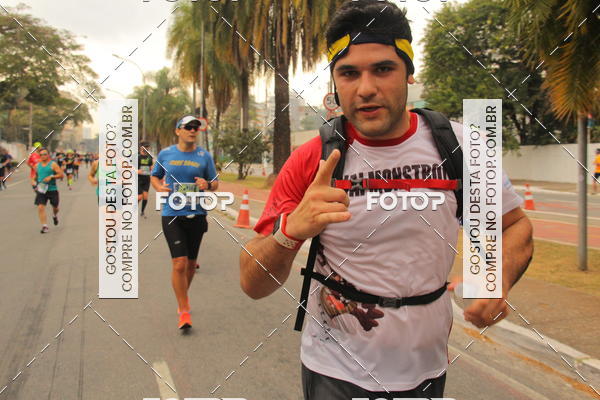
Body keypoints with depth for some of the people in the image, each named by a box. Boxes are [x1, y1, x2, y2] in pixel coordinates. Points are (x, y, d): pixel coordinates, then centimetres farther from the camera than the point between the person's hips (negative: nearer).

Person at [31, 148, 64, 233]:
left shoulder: (53, 164, -4)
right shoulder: (37, 165, 9)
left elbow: (61, 174, -9)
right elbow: (35, 175, 25)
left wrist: (51, 176, -21)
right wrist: (33, 181, 5)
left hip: (52, 189, -2)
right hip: (41, 190, 2)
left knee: (55, 206, 13)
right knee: (40, 207, -12)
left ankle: (55, 216, 49)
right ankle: (44, 226, -6)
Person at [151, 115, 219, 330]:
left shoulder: (204, 156, 2)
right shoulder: (165, 154, 2)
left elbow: (215, 183, 9)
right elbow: (154, 176, 16)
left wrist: (207, 185, -14)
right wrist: (159, 187, -6)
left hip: (196, 214, 2)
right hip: (172, 215, -2)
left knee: (191, 263, 14)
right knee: (179, 263, -11)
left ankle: (183, 297, 40)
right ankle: (184, 311, 0)